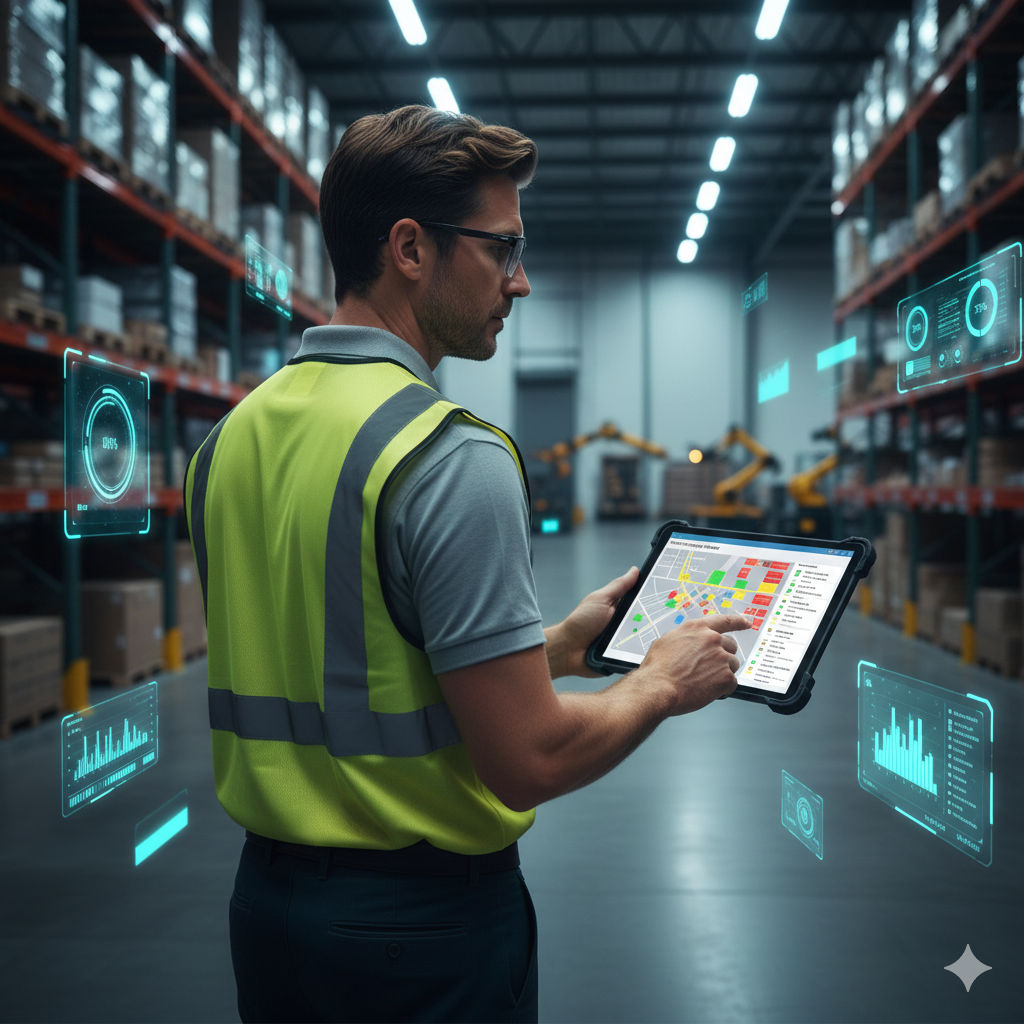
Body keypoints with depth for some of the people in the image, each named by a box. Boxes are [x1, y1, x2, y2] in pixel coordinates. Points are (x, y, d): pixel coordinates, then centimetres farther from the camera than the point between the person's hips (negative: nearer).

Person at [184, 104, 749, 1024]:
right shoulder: (451, 457, -22)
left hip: (268, 898, 7)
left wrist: (555, 646, 13)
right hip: (425, 921, -7)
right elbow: (527, 762, -23)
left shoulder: (231, 439, 3)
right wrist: (664, 682, -5)